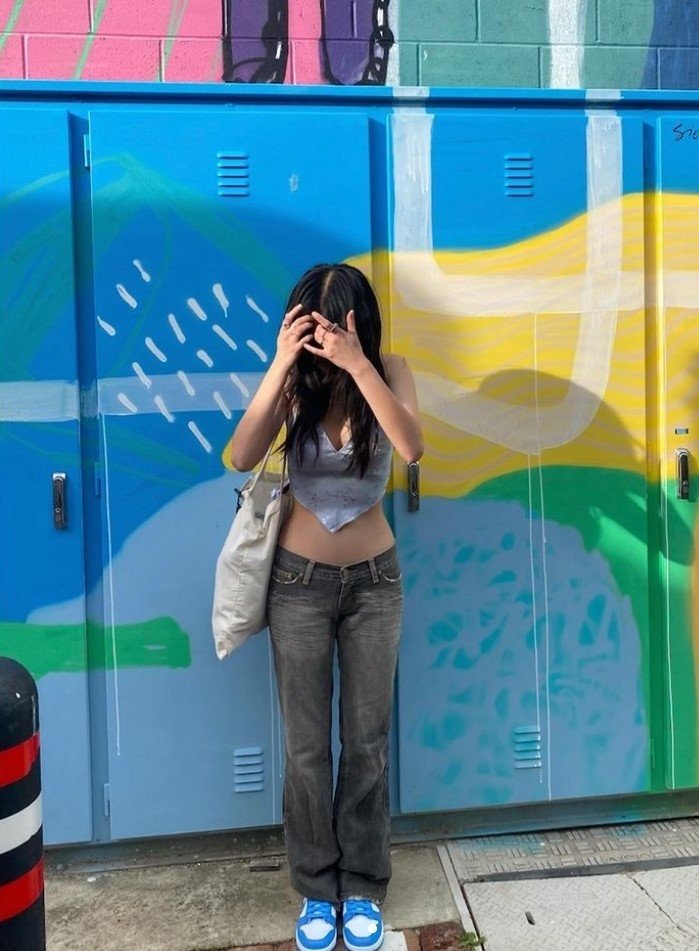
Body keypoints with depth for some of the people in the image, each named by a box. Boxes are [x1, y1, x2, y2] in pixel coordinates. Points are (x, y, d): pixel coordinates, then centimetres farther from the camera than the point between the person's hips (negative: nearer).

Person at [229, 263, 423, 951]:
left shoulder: (388, 372, -8)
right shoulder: (297, 380, -8)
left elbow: (411, 447, -27)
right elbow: (242, 457, -23)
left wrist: (358, 365, -35)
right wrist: (281, 365, -30)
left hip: (374, 582, 0)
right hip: (299, 581, 0)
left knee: (367, 743, 10)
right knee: (306, 747, 9)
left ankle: (362, 888, 29)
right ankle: (317, 890, 28)